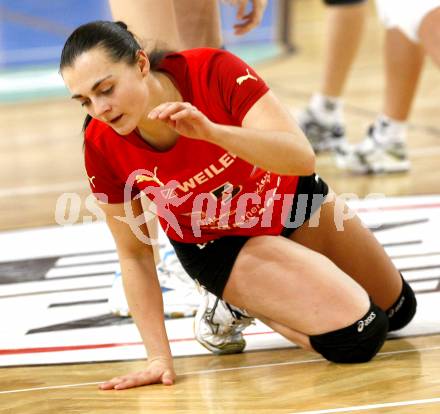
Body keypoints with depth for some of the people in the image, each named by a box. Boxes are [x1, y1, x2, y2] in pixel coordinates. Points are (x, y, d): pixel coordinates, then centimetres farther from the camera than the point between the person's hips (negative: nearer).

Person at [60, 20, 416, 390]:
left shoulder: (214, 71, -34)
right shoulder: (102, 147, -29)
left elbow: (303, 158, -42)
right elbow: (134, 254, -18)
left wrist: (211, 131, -57)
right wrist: (159, 357, -23)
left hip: (288, 197, 2)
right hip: (217, 244, -2)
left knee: (398, 310, 19)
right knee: (358, 337, -21)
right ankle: (236, 300, 4)